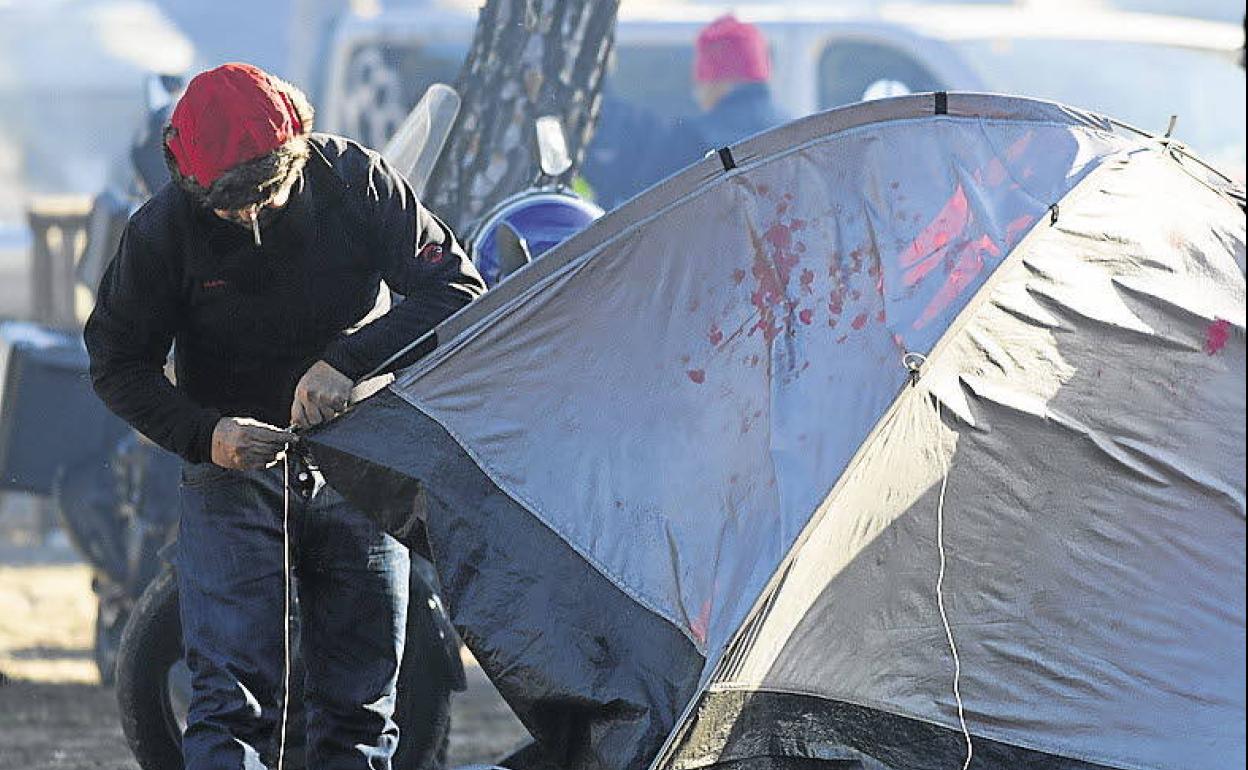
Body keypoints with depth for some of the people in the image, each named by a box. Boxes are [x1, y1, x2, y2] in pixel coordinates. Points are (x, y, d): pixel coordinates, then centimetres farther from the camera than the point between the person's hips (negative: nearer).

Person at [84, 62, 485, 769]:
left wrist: (348, 362, -27)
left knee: (361, 702, 2)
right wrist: (203, 435, -22)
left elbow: (457, 287, -14)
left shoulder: (356, 181, -15)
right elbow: (119, 364, -4)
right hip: (234, 464, -1)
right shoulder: (163, 230, -15)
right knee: (232, 698, -13)